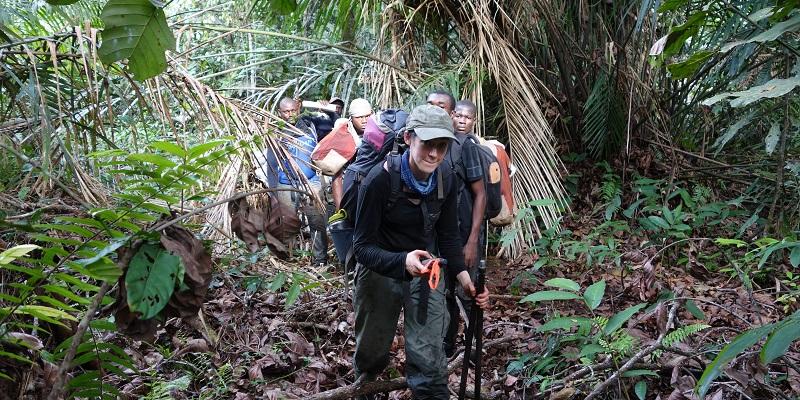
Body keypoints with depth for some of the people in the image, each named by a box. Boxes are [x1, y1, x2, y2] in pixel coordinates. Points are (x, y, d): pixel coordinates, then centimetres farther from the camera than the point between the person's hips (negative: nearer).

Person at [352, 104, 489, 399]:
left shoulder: (444, 178, -11)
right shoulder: (380, 180, -27)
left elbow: (448, 235, 0)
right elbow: (363, 246, -26)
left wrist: (463, 276, -15)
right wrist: (402, 262, -45)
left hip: (426, 272, 2)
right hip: (381, 272, -2)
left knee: (429, 358, -6)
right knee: (372, 350, 20)